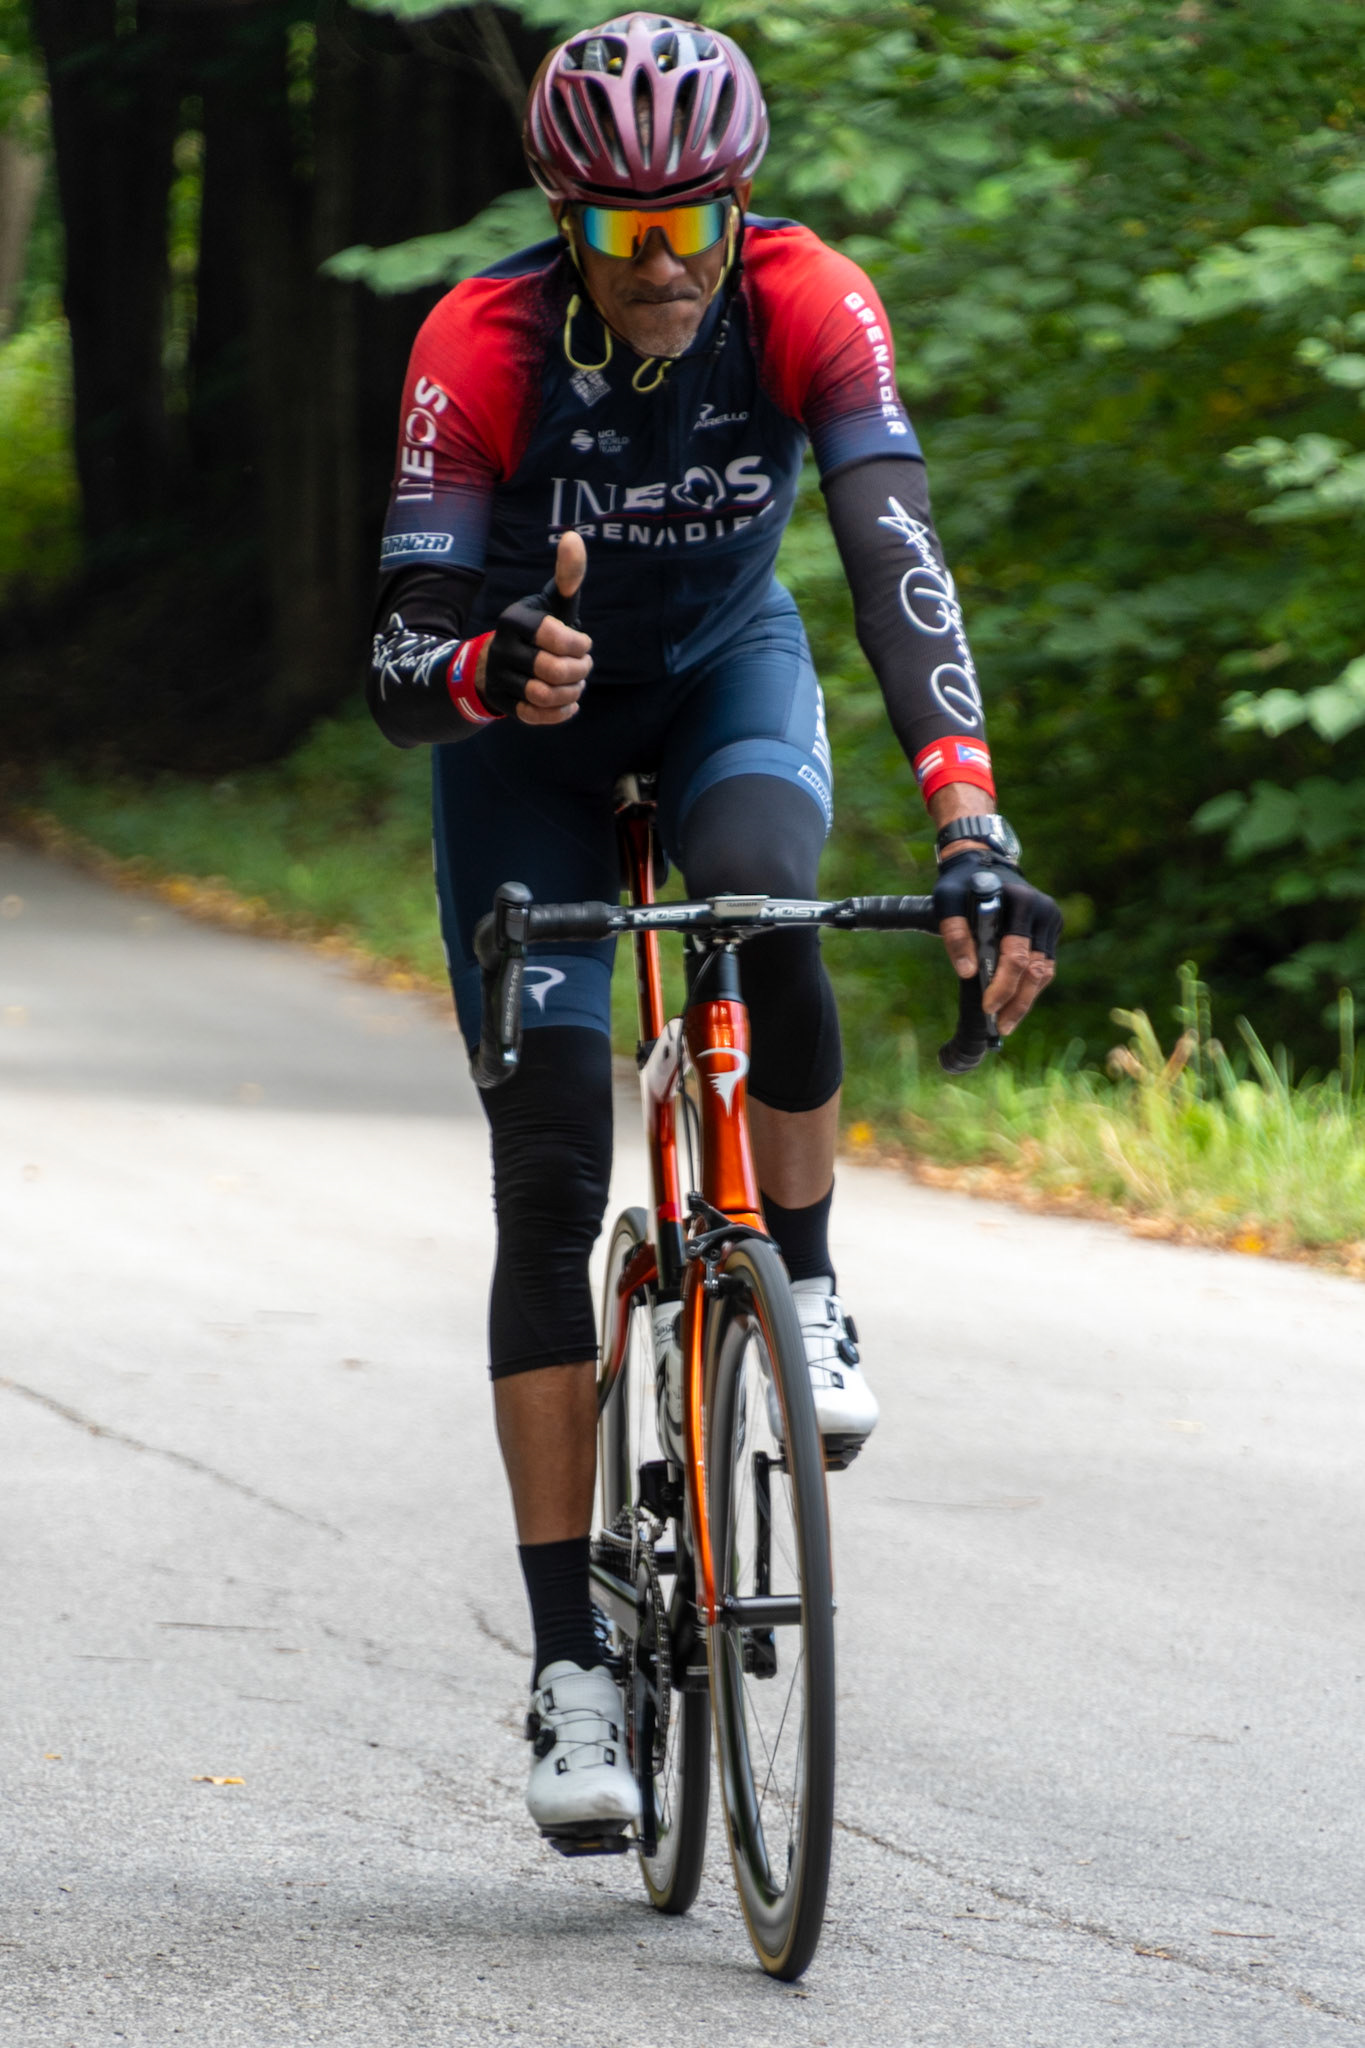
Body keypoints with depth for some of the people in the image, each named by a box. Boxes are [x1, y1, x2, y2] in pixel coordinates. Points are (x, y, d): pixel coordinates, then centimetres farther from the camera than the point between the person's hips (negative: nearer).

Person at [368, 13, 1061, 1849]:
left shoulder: (806, 304, -28)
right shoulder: (483, 347, -30)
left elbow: (899, 562, -39)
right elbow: (399, 671, -32)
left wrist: (972, 825, -52)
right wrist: (493, 672, -57)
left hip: (724, 671, 1)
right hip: (528, 716, -1)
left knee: (764, 907, -36)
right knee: (551, 1179, -10)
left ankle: (806, 1290, -9)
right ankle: (570, 1668, -7)